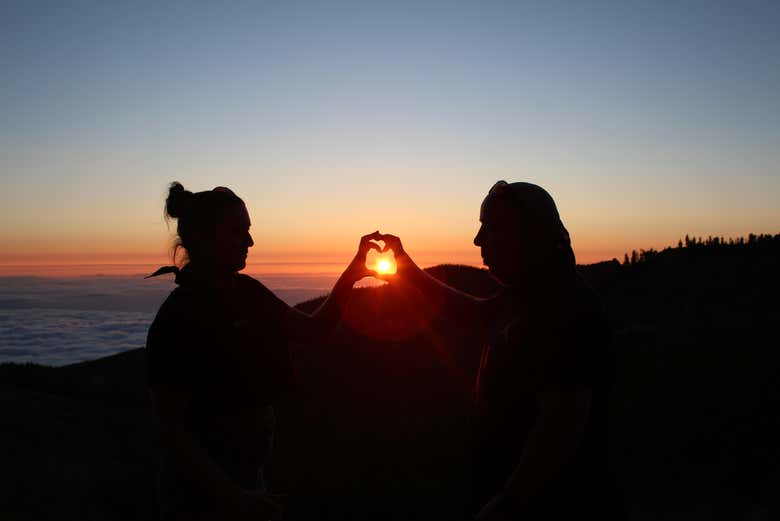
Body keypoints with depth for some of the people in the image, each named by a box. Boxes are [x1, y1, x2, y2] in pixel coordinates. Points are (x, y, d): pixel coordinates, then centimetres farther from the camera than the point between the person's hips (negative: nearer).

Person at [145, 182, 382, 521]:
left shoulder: (246, 292, 0)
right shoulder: (178, 316, -21)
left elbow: (311, 330, 8)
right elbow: (171, 429, -19)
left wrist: (351, 275, -5)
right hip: (202, 484, -7)